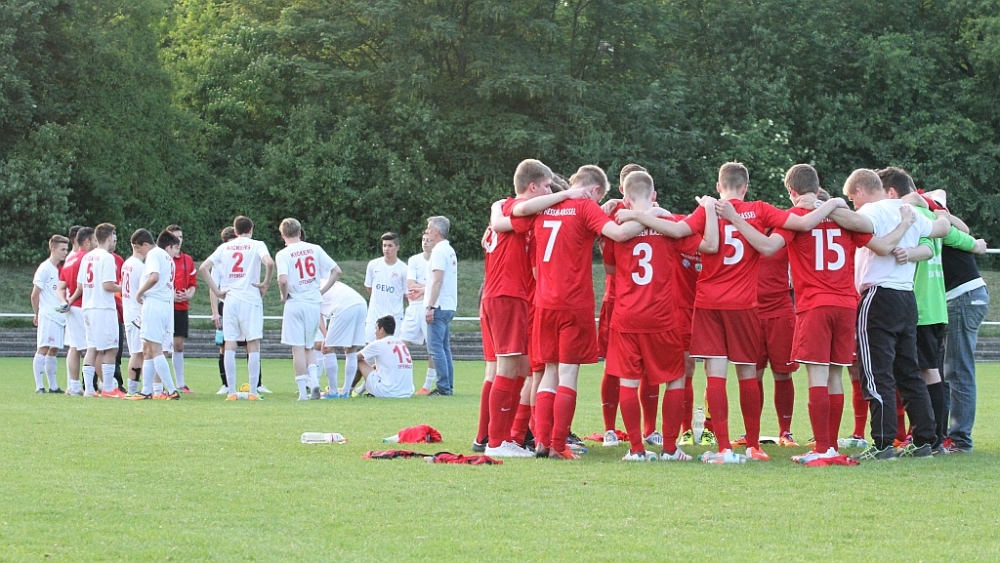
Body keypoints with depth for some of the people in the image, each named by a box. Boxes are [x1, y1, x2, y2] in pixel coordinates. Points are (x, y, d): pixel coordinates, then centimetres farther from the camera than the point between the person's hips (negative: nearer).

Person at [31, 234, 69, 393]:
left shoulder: (61, 269, 16)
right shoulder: (44, 269, -8)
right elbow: (35, 295, -7)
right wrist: (37, 314, 0)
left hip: (60, 317, 8)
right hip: (48, 316, -8)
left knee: (53, 350, 11)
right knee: (43, 349, -10)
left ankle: (53, 386, 16)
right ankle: (39, 386, -11)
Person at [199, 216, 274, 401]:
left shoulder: (224, 247, 11)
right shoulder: (257, 245, 1)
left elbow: (203, 267, 5)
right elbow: (269, 263, -19)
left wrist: (217, 291, 5)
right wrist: (266, 284, -5)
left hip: (230, 300, 3)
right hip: (251, 299, -3)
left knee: (230, 346, 5)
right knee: (253, 346, 0)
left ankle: (231, 391, 2)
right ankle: (253, 391, -4)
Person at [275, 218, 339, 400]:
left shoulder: (283, 254, -7)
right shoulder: (315, 249, 4)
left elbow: (283, 280, -22)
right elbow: (336, 271, 1)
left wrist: (284, 296, -3)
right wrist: (322, 290, 8)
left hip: (295, 304, -4)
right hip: (314, 303, 4)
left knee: (298, 348, 0)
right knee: (308, 347, 18)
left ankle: (302, 391, -2)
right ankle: (314, 380, -2)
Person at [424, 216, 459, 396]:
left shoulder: (439, 251, -12)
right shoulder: (449, 250, 18)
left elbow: (438, 280, -19)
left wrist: (430, 306, -21)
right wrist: (422, 291, 35)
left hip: (439, 307, -10)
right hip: (449, 306, 10)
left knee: (435, 347, -10)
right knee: (444, 348, 12)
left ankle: (443, 387, -14)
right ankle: (448, 386, 12)